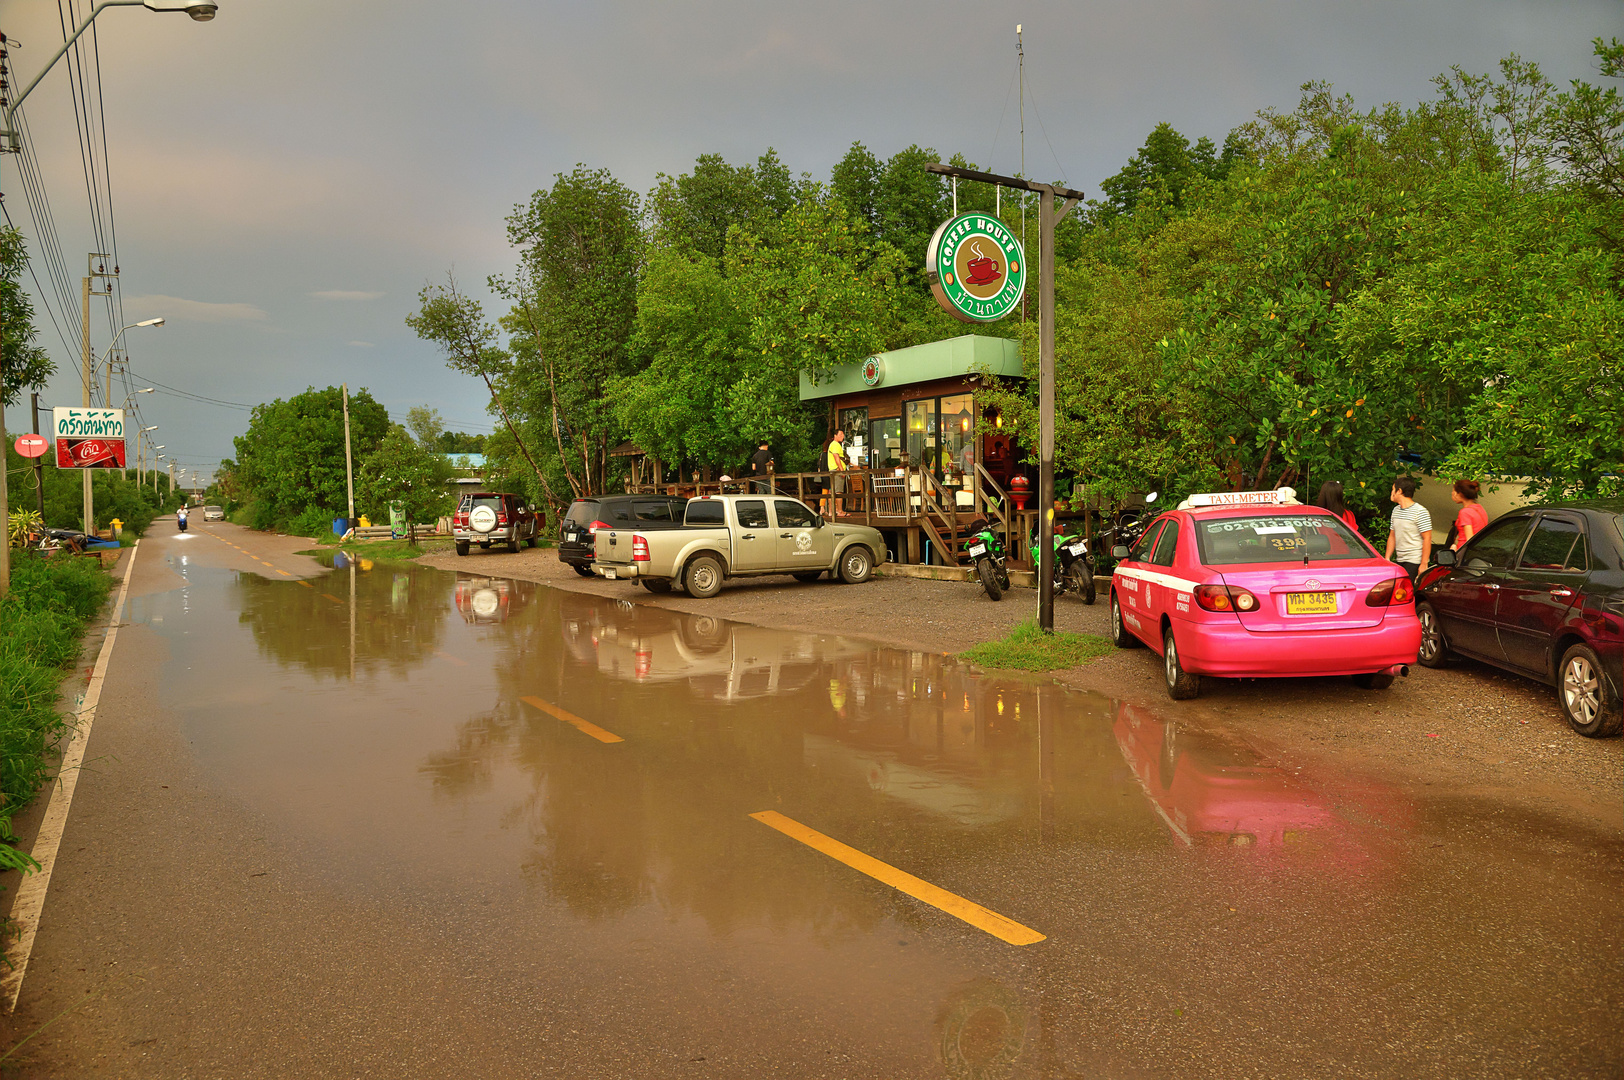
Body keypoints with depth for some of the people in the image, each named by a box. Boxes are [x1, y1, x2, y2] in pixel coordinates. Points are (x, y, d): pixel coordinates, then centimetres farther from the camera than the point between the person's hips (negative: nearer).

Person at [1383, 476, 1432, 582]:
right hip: (1399, 561, 7)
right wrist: (1387, 558, 13)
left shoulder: (1420, 512, -9)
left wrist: (1423, 564, -16)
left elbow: (1427, 539, -12)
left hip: (1415, 561, -7)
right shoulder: (1396, 510, 15)